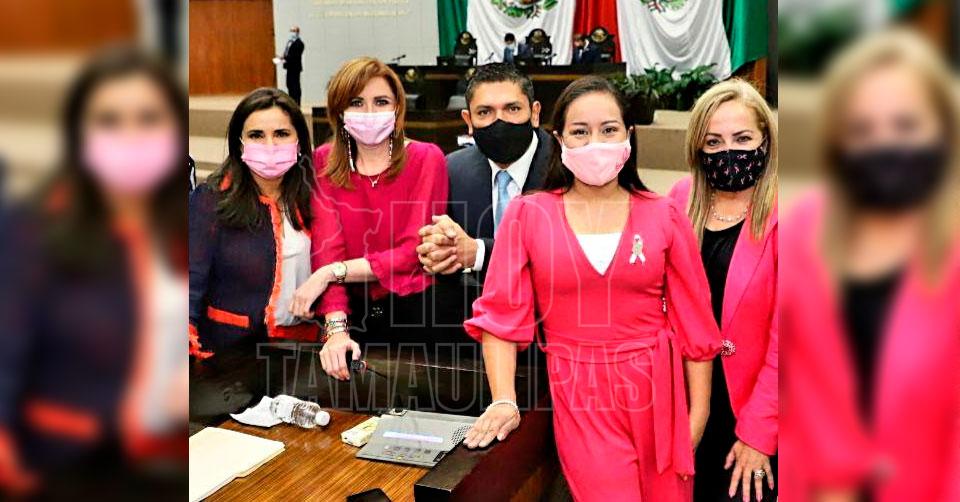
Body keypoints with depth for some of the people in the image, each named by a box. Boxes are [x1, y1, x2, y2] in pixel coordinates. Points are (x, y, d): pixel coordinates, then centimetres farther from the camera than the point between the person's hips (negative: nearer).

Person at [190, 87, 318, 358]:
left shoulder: (311, 200, 4)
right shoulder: (212, 200, -7)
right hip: (230, 352, -3)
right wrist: (185, 334, -30)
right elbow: (193, 279, -13)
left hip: (304, 343, 3)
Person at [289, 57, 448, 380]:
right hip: (352, 314, 2)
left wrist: (332, 272, -18)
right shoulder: (323, 162, 1)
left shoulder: (427, 159, -6)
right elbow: (327, 246, -10)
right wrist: (336, 329, -23)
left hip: (414, 311, -1)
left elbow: (415, 251, -13)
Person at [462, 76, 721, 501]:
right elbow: (502, 312, -4)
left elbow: (694, 322, 3)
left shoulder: (663, 217, 1)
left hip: (657, 390, 2)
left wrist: (698, 415, 0)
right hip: (579, 397, -1)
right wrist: (503, 400, -14)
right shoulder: (528, 215, 0)